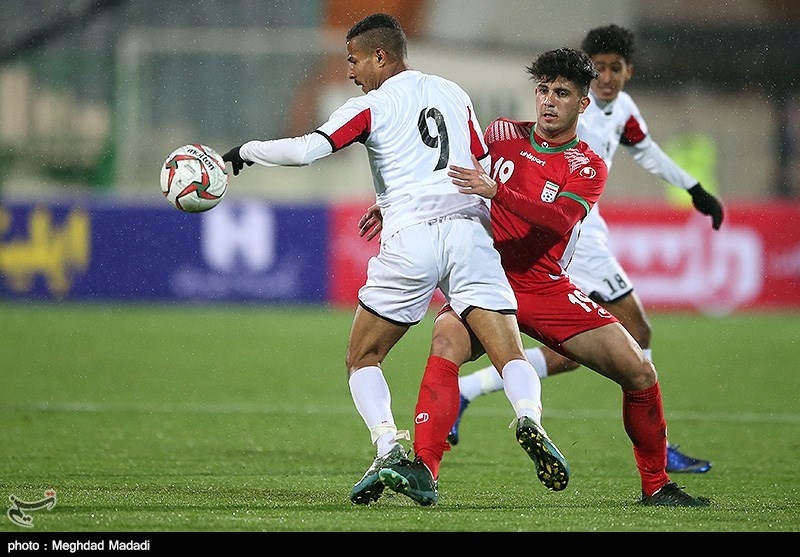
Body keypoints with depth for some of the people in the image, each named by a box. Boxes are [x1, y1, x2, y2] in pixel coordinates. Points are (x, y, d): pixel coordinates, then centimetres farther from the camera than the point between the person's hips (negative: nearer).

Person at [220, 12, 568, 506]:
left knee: (362, 358, 13)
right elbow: (488, 169, 23)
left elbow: (306, 150, -8)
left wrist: (245, 152, 7)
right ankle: (530, 421, -33)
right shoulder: (455, 95, 20)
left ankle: (388, 446, -6)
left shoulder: (373, 105, 4)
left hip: (410, 239, -3)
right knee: (511, 355, -3)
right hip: (469, 232, 3)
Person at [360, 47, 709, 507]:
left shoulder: (588, 167, 0)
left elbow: (559, 220, -20)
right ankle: (424, 472, -40)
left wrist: (495, 192, -32)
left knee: (640, 373, -9)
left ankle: (656, 486, 12)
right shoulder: (502, 135, 7)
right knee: (447, 339, -34)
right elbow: (447, 176, 23)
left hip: (548, 290, 1)